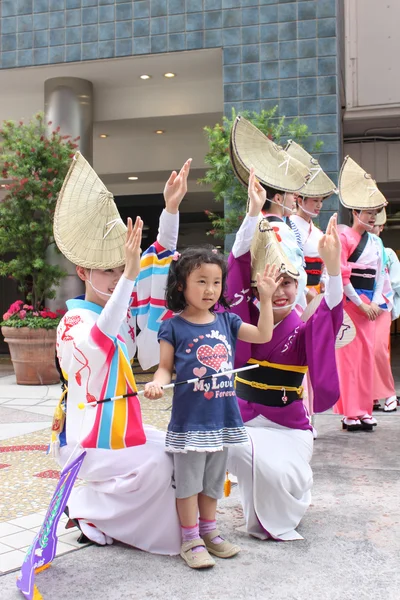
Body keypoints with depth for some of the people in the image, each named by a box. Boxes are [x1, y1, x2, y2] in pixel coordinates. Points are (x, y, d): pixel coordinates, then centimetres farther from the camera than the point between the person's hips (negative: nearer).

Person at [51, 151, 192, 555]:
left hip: (121, 426, 8)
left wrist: (171, 208, -15)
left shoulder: (121, 305, 1)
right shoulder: (74, 321, -19)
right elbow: (101, 337, -44)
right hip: (85, 440, -8)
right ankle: (89, 512, 3)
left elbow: (159, 260, -3)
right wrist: (128, 274, -50)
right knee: (155, 464, -21)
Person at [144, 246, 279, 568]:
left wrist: (266, 298, -3)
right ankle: (190, 539, 21)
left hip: (222, 416, 5)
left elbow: (263, 335, 3)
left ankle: (209, 531, 35)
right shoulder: (174, 326, -7)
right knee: (188, 479, 7)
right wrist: (157, 383, -25)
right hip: (189, 418, -5)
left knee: (214, 479, 19)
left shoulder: (226, 320, 6)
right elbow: (165, 367, -5)